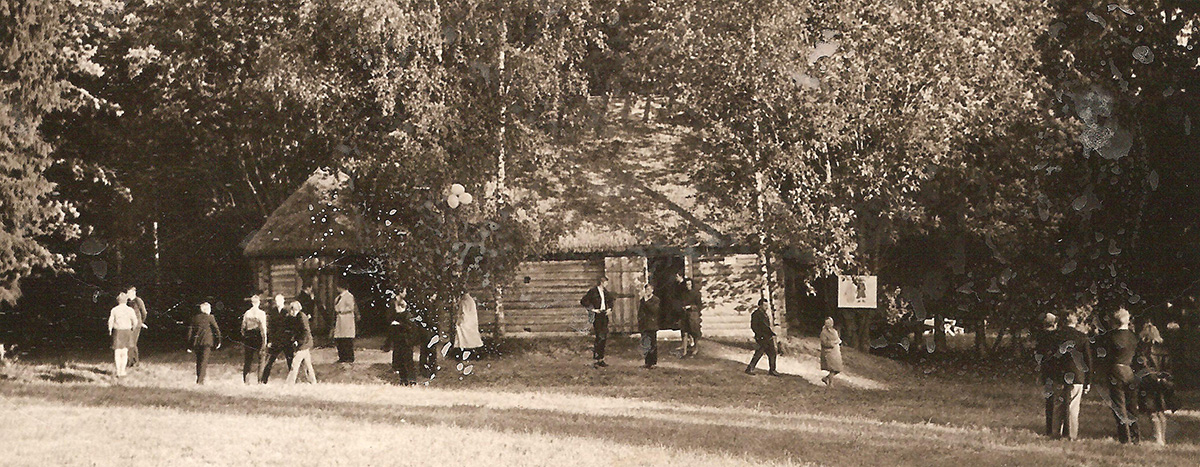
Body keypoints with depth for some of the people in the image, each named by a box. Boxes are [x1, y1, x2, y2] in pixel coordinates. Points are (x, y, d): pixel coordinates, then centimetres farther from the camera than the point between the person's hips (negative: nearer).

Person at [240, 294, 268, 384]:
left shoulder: (247, 313, 4)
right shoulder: (261, 313, -6)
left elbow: (243, 327, 8)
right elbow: (263, 327, -7)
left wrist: (244, 336, 16)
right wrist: (265, 339, -1)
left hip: (248, 336, 4)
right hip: (258, 336, -4)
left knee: (247, 360, 8)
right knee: (260, 360, 1)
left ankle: (246, 380, 7)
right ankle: (259, 380, -3)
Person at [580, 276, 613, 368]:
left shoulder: (605, 292, 13)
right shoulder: (593, 291, -9)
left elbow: (610, 300, 32)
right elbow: (583, 301, -11)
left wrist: (609, 308, 14)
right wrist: (592, 309, -13)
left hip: (604, 315, 7)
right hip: (597, 316, -7)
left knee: (604, 338, 6)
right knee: (600, 337, -13)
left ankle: (601, 360, 12)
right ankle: (595, 360, -8)